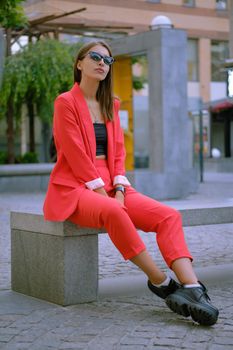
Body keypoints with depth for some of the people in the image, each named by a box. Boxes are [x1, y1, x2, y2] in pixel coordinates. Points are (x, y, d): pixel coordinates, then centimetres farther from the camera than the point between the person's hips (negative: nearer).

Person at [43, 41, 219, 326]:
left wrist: (119, 190, -6)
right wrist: (104, 195, -16)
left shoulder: (111, 105, 18)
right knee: (113, 212, -40)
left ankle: (193, 289, -34)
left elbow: (117, 150, 11)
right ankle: (160, 281, -27)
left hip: (109, 185, 6)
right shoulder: (66, 102, -3)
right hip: (75, 188, -6)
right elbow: (75, 154, -11)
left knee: (168, 215, -18)